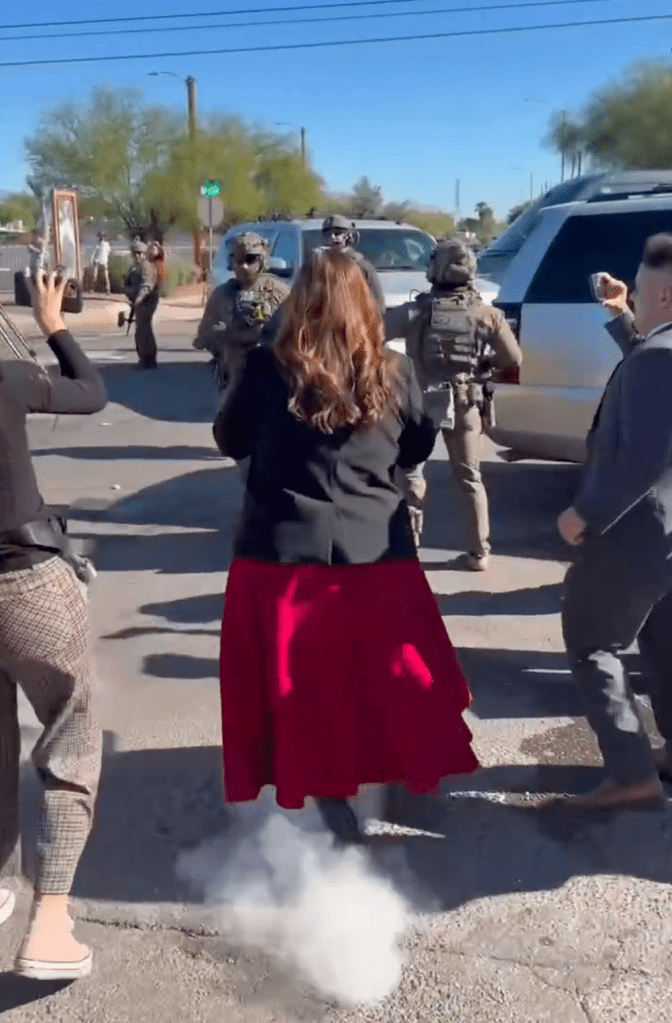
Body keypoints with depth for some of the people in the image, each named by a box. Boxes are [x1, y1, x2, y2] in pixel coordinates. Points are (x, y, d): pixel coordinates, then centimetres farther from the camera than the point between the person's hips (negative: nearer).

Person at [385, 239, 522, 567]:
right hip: (466, 404, 2)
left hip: (421, 401, -2)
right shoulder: (486, 314, -5)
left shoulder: (417, 311, -10)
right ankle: (479, 552, 17)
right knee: (470, 478, 13)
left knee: (412, 475, 14)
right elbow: (514, 358, -1)